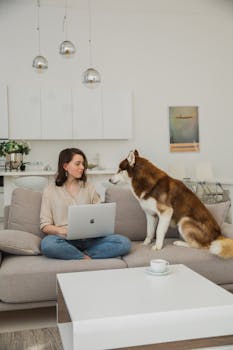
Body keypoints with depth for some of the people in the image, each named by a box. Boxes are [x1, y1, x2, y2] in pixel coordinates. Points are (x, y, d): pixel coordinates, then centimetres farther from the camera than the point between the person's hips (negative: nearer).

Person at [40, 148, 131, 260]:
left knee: (124, 242, -23)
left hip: (90, 239, 2)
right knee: (47, 244, -37)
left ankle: (81, 255, -19)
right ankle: (86, 259, -18)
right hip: (65, 239, -2)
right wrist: (63, 231, -17)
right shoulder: (50, 190, 7)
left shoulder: (89, 187, 15)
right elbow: (45, 225, 3)